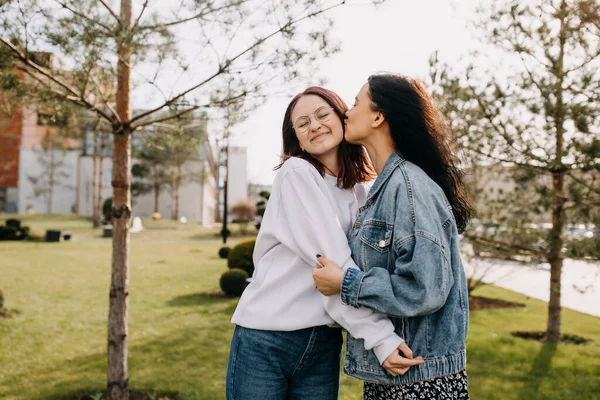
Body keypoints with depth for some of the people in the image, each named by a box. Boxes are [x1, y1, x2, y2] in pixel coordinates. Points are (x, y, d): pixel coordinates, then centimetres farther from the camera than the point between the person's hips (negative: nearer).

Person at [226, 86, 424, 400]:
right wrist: (380, 336, -21)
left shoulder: (358, 192, 10)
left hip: (324, 346, 5)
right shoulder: (296, 172, -9)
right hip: (265, 340, -5)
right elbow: (333, 263, -18)